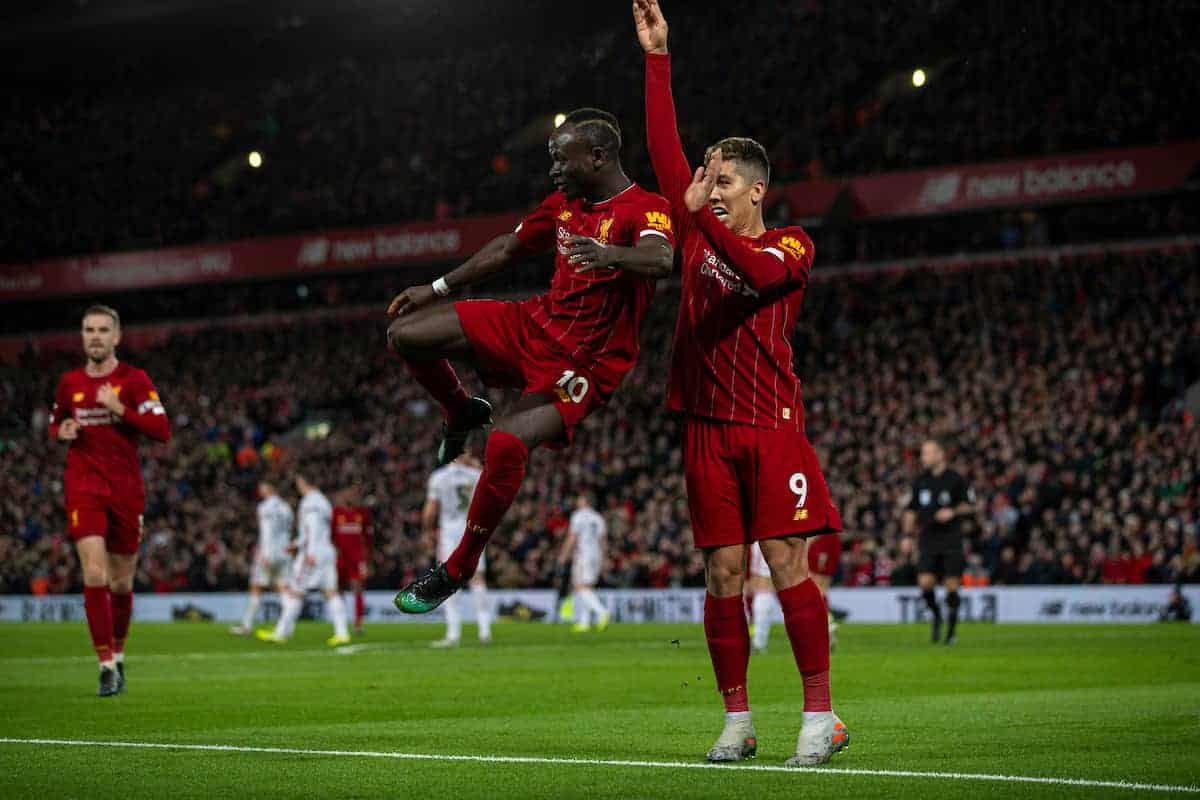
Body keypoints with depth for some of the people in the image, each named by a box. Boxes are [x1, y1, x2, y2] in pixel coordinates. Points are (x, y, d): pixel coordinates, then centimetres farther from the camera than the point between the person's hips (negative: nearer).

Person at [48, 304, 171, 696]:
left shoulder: (134, 380, -2)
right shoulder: (69, 382, 8)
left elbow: (162, 430, -10)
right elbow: (54, 425, 23)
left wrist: (120, 409, -20)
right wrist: (62, 432, -1)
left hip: (126, 489, 0)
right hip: (83, 487, 1)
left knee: (121, 582, 8)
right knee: (94, 574, -16)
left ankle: (118, 654, 31)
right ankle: (106, 666, -14)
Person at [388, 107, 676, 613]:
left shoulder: (646, 209, -16)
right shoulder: (563, 203, 8)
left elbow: (660, 260, -39)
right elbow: (507, 249, 23)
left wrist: (609, 255, -60)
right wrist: (438, 288, 26)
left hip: (584, 362, -7)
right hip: (533, 324, 7)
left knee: (508, 443, -31)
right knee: (405, 334, -4)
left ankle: (457, 571, -13)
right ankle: (462, 415, 26)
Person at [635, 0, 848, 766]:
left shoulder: (792, 244, 3)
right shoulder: (699, 232, 14)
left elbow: (759, 273, -20)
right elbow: (667, 150, 12)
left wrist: (703, 217, -25)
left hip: (771, 424, -4)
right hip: (708, 426, 4)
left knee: (788, 563, -9)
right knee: (724, 572, 2)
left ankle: (821, 717, -6)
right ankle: (737, 723, 7)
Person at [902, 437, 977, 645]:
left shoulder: (956, 480, -2)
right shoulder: (920, 481, 9)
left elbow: (970, 505, 4)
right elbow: (911, 510, 15)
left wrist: (953, 512, -14)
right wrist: (907, 534, 6)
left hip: (951, 540, -3)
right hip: (928, 540, 3)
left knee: (951, 585, -2)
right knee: (925, 583, -11)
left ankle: (952, 628, 13)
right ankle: (936, 615, 16)